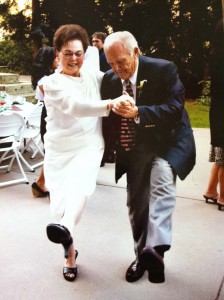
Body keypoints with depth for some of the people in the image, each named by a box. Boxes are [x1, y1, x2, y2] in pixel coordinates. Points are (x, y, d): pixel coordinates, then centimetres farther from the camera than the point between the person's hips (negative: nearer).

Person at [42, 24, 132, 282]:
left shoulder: (93, 75, 7)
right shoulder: (53, 83, -6)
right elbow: (75, 105, -25)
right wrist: (110, 104, -39)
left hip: (88, 147, 1)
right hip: (58, 151, -1)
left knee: (78, 184, -31)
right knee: (59, 204, 2)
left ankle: (65, 229, -54)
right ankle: (70, 251, 26)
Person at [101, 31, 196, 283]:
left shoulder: (163, 69, -16)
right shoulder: (109, 79, -3)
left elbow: (175, 108, -24)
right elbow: (107, 116, 9)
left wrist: (138, 113, -36)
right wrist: (110, 148, 0)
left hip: (165, 143, -4)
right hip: (134, 150, 5)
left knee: (161, 185, -32)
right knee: (136, 204, 10)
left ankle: (155, 249, -31)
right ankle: (142, 255, 27)